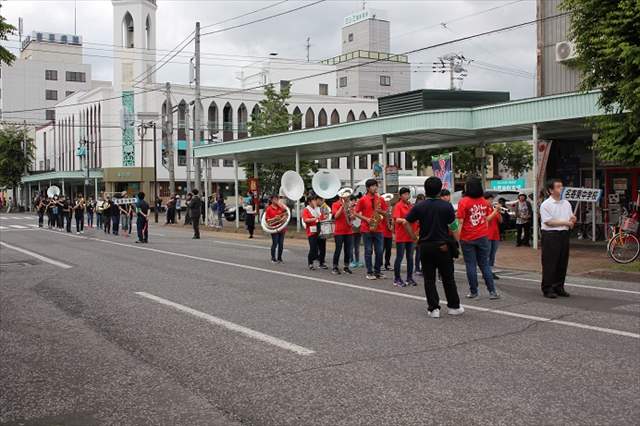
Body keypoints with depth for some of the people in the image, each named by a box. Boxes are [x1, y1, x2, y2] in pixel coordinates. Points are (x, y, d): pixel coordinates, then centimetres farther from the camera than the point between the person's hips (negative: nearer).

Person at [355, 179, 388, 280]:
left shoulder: (380, 199, 8)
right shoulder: (363, 200, -2)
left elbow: (385, 212, 13)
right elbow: (356, 213, 0)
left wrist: (380, 211, -8)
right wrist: (366, 219, -12)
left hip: (378, 228, 3)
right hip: (366, 229, -3)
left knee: (379, 251, 3)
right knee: (368, 251, 2)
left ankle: (377, 271, 15)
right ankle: (369, 272, 8)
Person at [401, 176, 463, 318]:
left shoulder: (419, 206, -2)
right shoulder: (447, 206, -5)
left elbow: (406, 223, -3)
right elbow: (453, 227, -5)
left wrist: (414, 237, 6)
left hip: (425, 246, 1)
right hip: (443, 246, -1)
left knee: (429, 279, 7)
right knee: (448, 277, 10)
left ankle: (433, 308, 4)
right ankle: (454, 306, 18)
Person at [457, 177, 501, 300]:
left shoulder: (464, 201, -12)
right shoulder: (484, 201, 1)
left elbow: (460, 221, -13)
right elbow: (487, 218, 7)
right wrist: (495, 211, 24)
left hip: (468, 239, -4)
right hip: (483, 237, 4)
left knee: (470, 265, 5)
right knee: (485, 264, 10)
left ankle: (473, 292, 10)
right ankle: (492, 291, 7)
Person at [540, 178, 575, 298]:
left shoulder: (566, 203, 14)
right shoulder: (545, 205, -6)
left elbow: (571, 218, 19)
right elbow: (548, 222, -13)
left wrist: (572, 220, -6)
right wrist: (565, 222, -13)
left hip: (564, 234, 7)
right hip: (550, 235, -6)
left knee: (562, 263, 9)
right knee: (549, 264, -4)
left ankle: (559, 287, 19)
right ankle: (547, 289, 3)